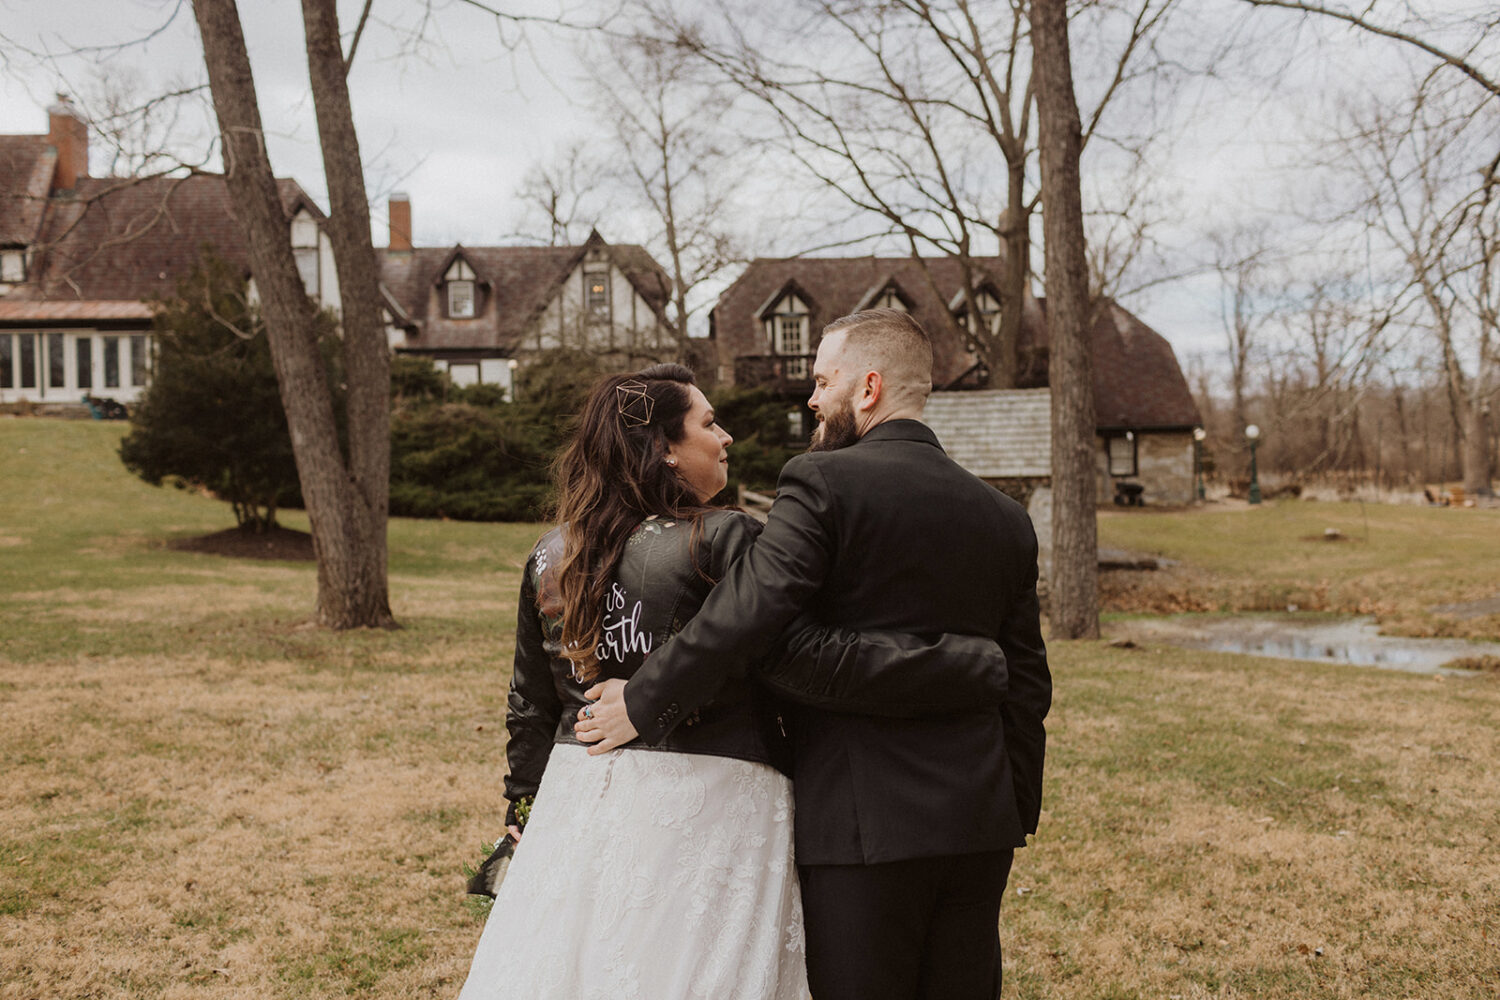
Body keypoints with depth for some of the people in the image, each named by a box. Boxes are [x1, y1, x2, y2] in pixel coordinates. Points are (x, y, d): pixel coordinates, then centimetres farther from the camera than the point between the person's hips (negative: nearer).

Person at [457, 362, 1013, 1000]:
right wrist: (985, 666, -19)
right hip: (706, 807, -6)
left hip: (579, 802, 6)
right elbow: (810, 658, -23)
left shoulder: (549, 557, 5)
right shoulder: (722, 540, -14)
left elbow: (530, 710, 12)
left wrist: (523, 816, 25)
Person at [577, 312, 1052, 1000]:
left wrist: (642, 704, -9)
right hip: (980, 826, 6)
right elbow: (1026, 689, 13)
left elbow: (742, 616, -22)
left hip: (865, 825, -6)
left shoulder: (823, 482, -11)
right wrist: (1016, 822, 21)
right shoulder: (1006, 518, 9)